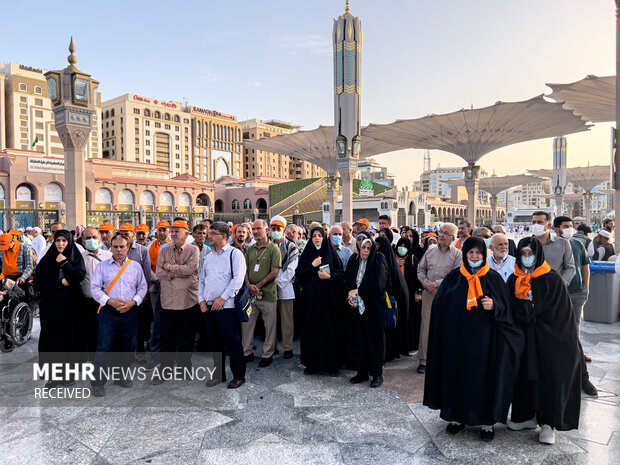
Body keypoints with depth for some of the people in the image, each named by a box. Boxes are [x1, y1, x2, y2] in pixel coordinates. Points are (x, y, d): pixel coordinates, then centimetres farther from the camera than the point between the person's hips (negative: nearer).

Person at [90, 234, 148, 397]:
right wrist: (110, 301, -14)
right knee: (104, 347, -4)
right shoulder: (102, 266, 5)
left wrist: (133, 302, -7)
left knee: (127, 346, 9)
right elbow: (95, 288, -1)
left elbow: (143, 287, 9)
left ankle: (120, 376, 27)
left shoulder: (136, 266, 9)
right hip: (108, 312, -2)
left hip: (130, 312, 2)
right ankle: (97, 383, 6)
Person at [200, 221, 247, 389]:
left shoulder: (235, 254, -5)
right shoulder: (208, 257, 17)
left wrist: (223, 297, -17)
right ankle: (219, 374, 26)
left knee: (232, 343, -2)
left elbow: (238, 279, -15)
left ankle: (238, 376, 11)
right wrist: (201, 300, 7)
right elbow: (202, 279, 20)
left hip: (226, 306, -7)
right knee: (214, 342, 13)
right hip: (208, 306, 7)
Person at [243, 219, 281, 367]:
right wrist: (249, 285, -8)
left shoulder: (273, 249, -5)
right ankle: (247, 353, 25)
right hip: (250, 294, 5)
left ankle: (268, 354, 19)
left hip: (268, 294, -5)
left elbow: (275, 272, -10)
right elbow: (245, 270, 10)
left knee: (270, 326, 5)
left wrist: (258, 285, -13)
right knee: (246, 323, 10)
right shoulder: (249, 249, 11)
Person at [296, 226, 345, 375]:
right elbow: (299, 274, 3)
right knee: (312, 329, 0)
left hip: (329, 297, -1)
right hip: (311, 297, 1)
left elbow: (341, 273, 3)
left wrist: (329, 276, -14)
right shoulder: (306, 254, 10)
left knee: (330, 329, -1)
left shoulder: (331, 253, 6)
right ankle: (312, 363, 10)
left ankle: (332, 364, 8)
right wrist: (312, 266, -9)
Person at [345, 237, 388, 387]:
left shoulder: (378, 263, -3)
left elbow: (378, 285, -14)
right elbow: (347, 282, 7)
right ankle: (362, 371, 18)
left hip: (373, 306, -4)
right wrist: (349, 295, -12)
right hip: (356, 307, 4)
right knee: (357, 339, 6)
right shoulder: (354, 262, 11)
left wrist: (357, 291, -12)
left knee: (374, 339, 1)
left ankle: (377, 373, 11)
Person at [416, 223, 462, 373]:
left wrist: (436, 284, -12)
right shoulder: (430, 251, 13)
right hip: (428, 294, 3)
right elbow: (421, 270, 15)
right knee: (426, 326, 3)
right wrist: (427, 284, -2)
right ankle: (423, 360, 11)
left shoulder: (457, 254, 0)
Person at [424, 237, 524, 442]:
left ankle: (487, 421, 16)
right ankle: (457, 416, 21)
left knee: (484, 375, 2)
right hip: (457, 338, 1)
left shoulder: (493, 278, 3)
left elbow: (507, 308, 0)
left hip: (483, 339, -1)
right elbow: (439, 304, 5)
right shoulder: (453, 277, 5)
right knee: (457, 374, 6)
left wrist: (494, 306, -19)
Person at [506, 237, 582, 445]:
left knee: (548, 376, -2)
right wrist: (530, 309, -9)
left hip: (548, 336, -3)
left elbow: (554, 310, -8)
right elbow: (511, 307, 7)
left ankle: (548, 423, 8)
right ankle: (528, 415, 20)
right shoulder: (514, 279, 7)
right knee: (525, 375, 7)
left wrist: (526, 309, -10)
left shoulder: (552, 278, -5)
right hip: (524, 336, 4)